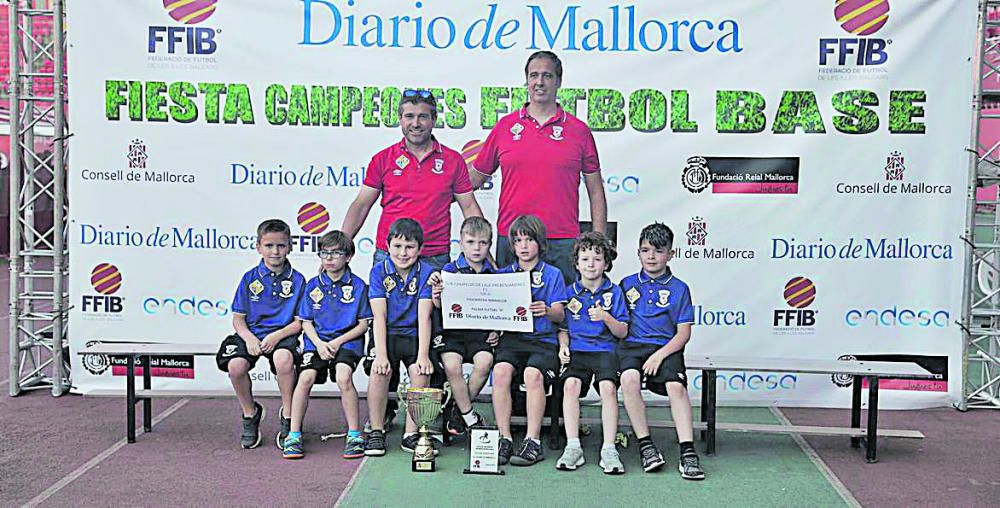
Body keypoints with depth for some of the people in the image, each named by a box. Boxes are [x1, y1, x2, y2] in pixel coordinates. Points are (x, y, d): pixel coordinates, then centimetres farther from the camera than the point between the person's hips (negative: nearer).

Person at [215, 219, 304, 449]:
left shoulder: (297, 280, 3)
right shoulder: (250, 278, 7)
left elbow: (300, 322, 1)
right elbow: (238, 318, 7)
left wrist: (276, 336, -15)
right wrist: (249, 338, -13)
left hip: (283, 334, -2)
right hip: (251, 333, 2)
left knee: (284, 359, -37)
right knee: (235, 365, -28)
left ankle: (288, 417, -13)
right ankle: (250, 414, 3)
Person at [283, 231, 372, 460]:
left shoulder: (358, 285, 1)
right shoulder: (313, 285, 8)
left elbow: (363, 324, 2)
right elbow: (306, 322, 10)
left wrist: (338, 341, -10)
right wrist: (319, 344, -8)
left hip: (347, 341, -2)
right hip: (317, 341, 2)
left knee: (343, 377, -28)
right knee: (306, 378, -22)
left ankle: (354, 435, -16)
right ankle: (294, 436, -12)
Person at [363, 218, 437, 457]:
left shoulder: (426, 272, -4)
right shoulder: (379, 271, -2)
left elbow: (424, 316, -10)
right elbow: (379, 316, -9)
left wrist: (423, 354, -20)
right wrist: (381, 354, -20)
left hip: (415, 335, 0)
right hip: (386, 333, 0)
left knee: (421, 372, -24)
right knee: (379, 371, -25)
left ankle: (411, 434, -9)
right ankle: (376, 432, -8)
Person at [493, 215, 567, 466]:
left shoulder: (552, 274, 11)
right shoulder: (503, 274, 19)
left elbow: (560, 315, 2)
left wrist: (546, 311, -20)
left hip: (543, 339, -2)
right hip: (511, 336, 2)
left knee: (533, 373, -31)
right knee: (501, 370, -28)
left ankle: (533, 441, -24)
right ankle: (504, 439, -22)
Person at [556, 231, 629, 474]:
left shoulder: (614, 292, 7)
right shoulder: (570, 292, 13)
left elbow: (623, 332, 5)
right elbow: (563, 327, 19)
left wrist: (606, 317, -13)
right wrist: (563, 346, -1)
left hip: (605, 349, -1)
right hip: (577, 350, 1)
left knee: (608, 387, -29)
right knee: (571, 384, -28)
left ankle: (609, 449, -23)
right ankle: (572, 447, -22)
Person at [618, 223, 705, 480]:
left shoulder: (679, 289, 11)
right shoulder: (627, 284, 16)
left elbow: (684, 333, 4)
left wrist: (660, 355, -11)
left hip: (666, 347, 0)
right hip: (632, 345, 1)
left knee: (676, 386, -30)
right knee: (629, 378, -32)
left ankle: (688, 453, -29)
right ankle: (645, 446, -22)